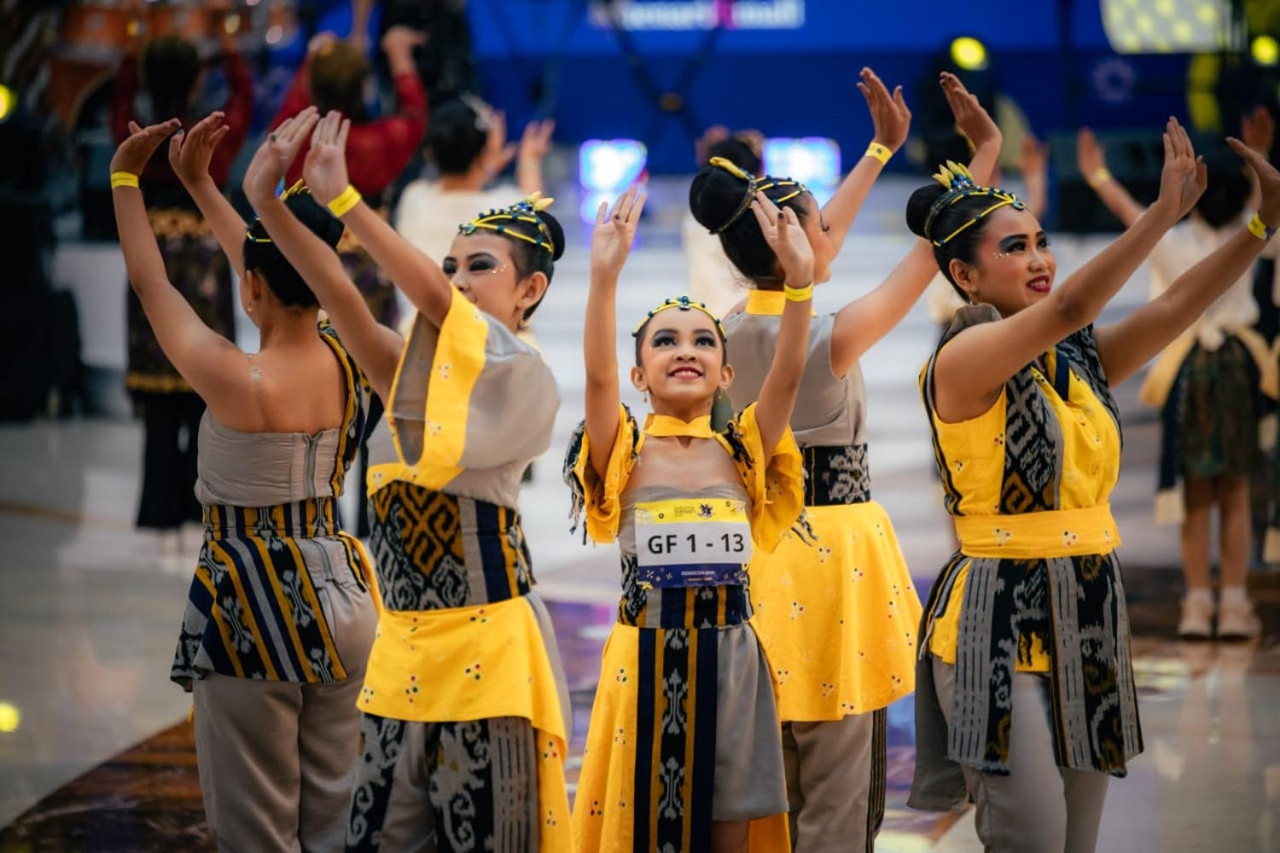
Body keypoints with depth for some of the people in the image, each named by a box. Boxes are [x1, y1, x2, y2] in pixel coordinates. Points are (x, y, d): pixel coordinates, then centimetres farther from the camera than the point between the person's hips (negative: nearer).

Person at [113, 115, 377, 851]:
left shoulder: (241, 385, -20)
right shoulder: (347, 363, -3)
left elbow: (153, 288, -7)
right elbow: (287, 273, 13)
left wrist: (126, 180, 5)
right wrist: (200, 181, 22)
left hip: (254, 608, -6)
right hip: (338, 599, 7)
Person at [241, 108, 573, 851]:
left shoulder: (523, 375, -6)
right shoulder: (418, 370, 13)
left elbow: (430, 297, -20)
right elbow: (342, 297, -1)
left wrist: (341, 199, -26)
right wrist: (267, 202, -13)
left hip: (486, 647, -6)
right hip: (403, 646, 6)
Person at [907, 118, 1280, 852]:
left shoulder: (1080, 360, 10)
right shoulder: (962, 360, -11)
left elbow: (1176, 308, -2)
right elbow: (1067, 308, -26)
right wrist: (1166, 212, -30)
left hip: (1088, 616, 7)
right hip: (999, 623, -7)